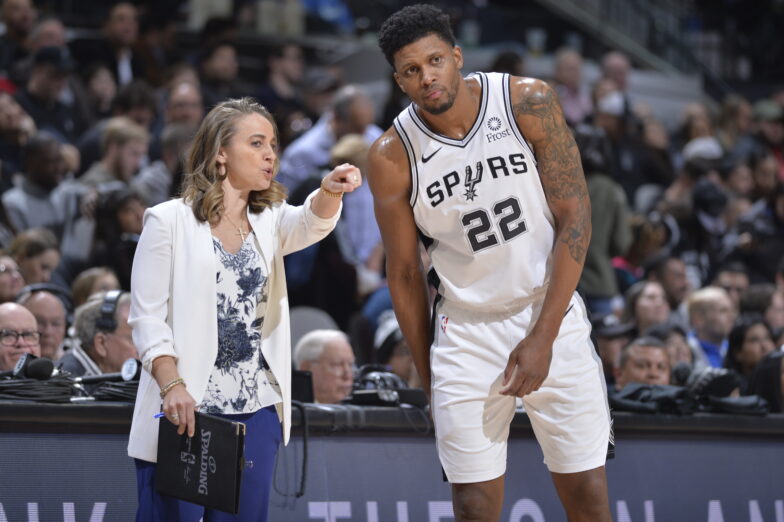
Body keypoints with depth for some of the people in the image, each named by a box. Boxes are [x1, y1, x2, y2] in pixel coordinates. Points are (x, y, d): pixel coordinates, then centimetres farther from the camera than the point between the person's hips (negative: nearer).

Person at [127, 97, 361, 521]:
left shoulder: (269, 222, 14)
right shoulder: (169, 222, 1)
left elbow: (310, 223, -10)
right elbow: (147, 317, -4)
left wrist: (330, 191, -33)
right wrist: (172, 385, -18)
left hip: (256, 409, 4)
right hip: (184, 408, -4)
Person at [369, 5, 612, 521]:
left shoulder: (528, 103, -10)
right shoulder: (392, 158, -8)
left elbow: (575, 219, -8)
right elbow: (405, 274, 3)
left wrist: (543, 337, -14)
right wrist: (430, 380, 6)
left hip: (551, 317, 0)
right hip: (466, 335, 0)